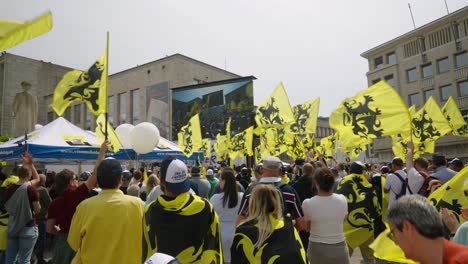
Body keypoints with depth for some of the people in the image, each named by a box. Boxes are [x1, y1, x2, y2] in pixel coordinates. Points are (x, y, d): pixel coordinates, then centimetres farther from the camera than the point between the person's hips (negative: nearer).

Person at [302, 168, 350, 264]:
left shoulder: (307, 203, -18)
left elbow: (307, 228, -3)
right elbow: (343, 220, 6)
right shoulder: (342, 199, -11)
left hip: (317, 249, -1)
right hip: (339, 247, 1)